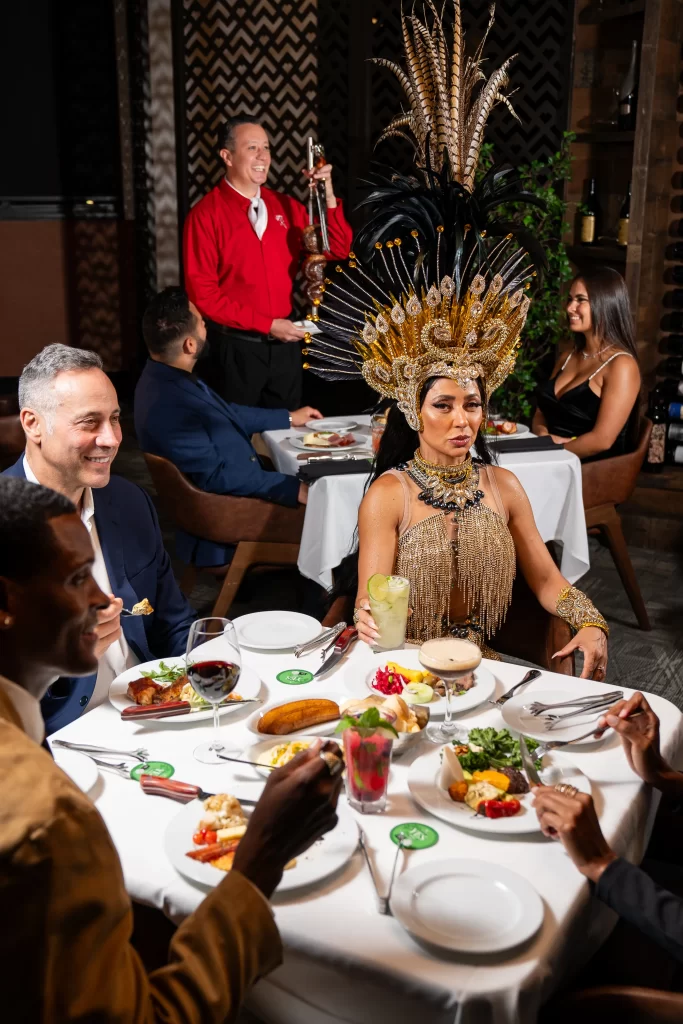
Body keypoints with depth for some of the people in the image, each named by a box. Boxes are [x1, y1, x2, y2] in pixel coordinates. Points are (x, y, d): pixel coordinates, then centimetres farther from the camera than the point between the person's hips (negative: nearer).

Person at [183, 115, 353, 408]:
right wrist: (267, 324, -16)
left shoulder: (285, 206, 7)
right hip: (236, 348, -5)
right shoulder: (206, 214, -9)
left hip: (285, 345, 5)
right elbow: (202, 293, -13)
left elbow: (337, 250, 6)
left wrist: (327, 195, -8)